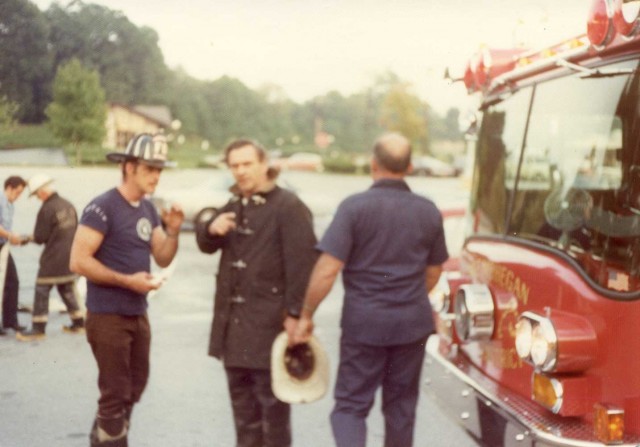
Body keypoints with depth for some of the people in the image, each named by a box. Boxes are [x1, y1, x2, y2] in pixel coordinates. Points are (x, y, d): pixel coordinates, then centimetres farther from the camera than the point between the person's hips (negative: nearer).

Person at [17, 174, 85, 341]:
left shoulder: (47, 209, -17)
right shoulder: (68, 205, 5)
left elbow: (40, 237, -14)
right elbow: (74, 229, 13)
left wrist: (31, 237, 6)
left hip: (52, 260, -7)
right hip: (69, 257, 7)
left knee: (42, 292, 0)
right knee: (68, 290, 19)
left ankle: (38, 329, 0)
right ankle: (79, 323, 23)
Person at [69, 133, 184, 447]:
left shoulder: (148, 209, 9)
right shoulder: (103, 207, -16)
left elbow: (163, 259, 12)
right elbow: (78, 261, -20)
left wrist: (172, 231, -7)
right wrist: (127, 280, -22)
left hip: (138, 315, 8)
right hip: (108, 316, -8)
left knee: (133, 390, 19)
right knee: (115, 395, -1)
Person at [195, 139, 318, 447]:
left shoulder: (288, 206, -12)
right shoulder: (235, 206, 15)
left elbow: (302, 263, -18)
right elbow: (206, 245, 19)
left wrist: (295, 313, -22)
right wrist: (211, 228, -5)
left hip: (270, 320, -8)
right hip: (234, 319, 8)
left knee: (272, 401, 0)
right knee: (242, 398, 17)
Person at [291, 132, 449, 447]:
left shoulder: (355, 207, -12)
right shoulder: (428, 212, 3)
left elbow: (327, 270, -16)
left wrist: (306, 316, -6)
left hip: (363, 322, -4)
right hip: (413, 324, 4)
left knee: (351, 404, 5)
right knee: (401, 404, 16)